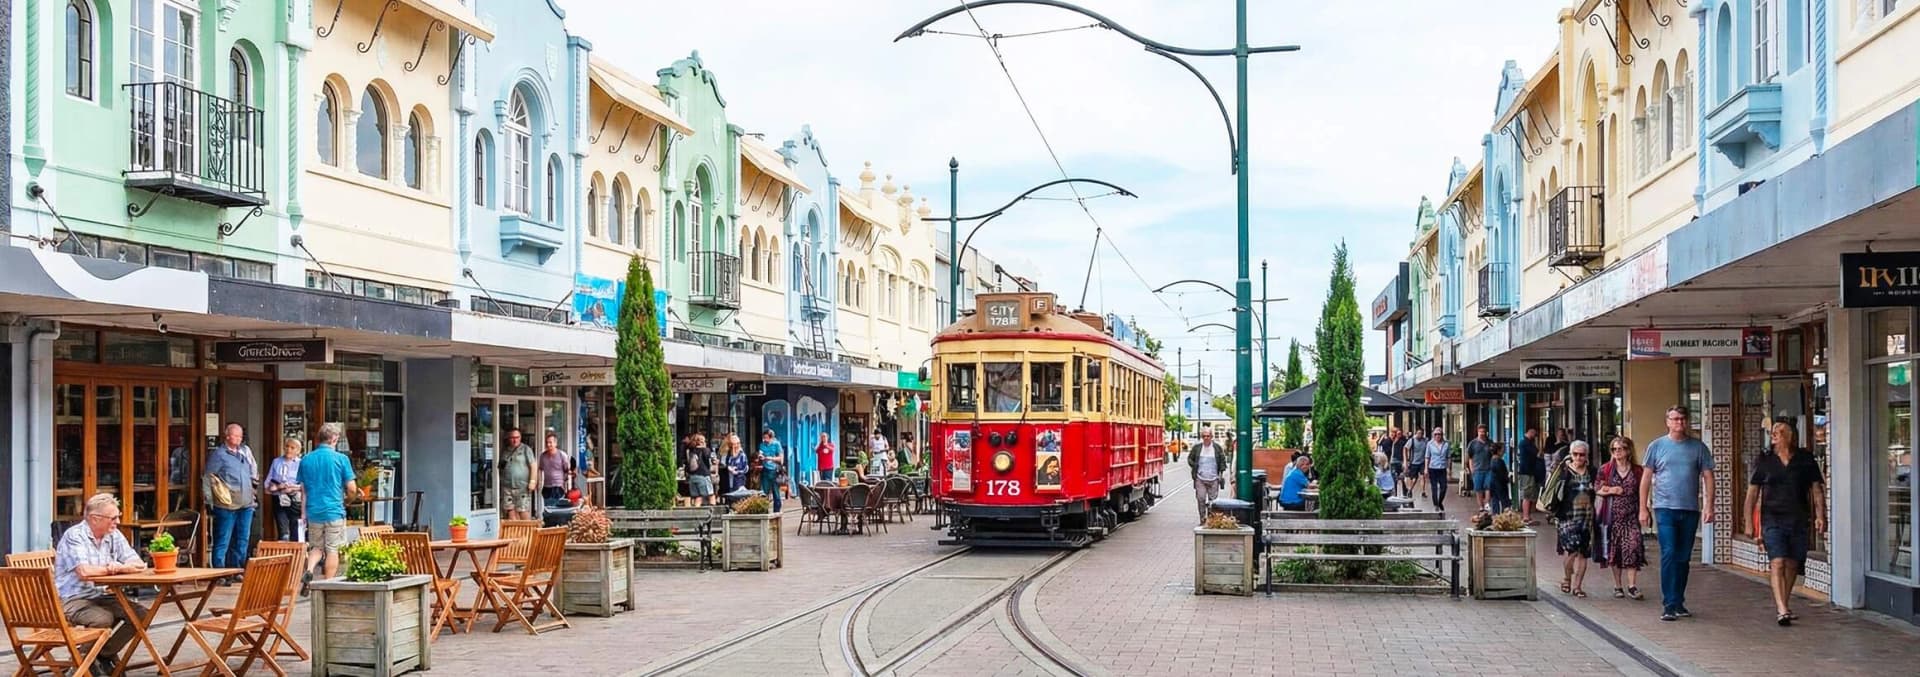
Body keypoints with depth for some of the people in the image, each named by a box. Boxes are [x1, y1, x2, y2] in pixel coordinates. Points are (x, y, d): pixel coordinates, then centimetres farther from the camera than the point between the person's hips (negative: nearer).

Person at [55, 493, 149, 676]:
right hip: (72, 599, -7)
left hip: (102, 596, 7)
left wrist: (117, 568, -23)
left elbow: (138, 564, -1)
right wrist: (119, 568, -19)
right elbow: (84, 572, -29)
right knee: (103, 618, -33)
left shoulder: (114, 535, 6)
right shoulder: (74, 536, -15)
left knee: (141, 614, -11)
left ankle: (106, 653, 6)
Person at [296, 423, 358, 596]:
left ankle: (308, 570, -8)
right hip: (334, 511, -4)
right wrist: (354, 493, 15)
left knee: (316, 547, 17)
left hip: (313, 511, 4)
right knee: (332, 549, 5)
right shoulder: (341, 459, -8)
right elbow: (351, 489, -8)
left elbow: (302, 488, 9)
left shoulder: (306, 460, 4)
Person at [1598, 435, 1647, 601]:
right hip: (1612, 516, 1)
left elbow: (1641, 492, 8)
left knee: (1633, 548, -12)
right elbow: (1597, 490, 6)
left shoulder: (1637, 470, 5)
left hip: (1631, 515, -1)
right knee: (1613, 550, 3)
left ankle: (1632, 586, -11)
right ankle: (1618, 586, 12)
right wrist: (1613, 491, -9)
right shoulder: (1605, 469, 6)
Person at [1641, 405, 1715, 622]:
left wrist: (1709, 506, -3)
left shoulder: (1698, 447, 7)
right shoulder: (1657, 446, 4)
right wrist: (1643, 508, 3)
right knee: (1669, 554, -11)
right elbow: (1646, 478, 6)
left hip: (1690, 509, 2)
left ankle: (1678, 602, 19)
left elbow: (1708, 477, 6)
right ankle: (1669, 605, -10)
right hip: (1665, 508, -2)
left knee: (1684, 558, 9)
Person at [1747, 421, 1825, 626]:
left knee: (1792, 565, 9)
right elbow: (1753, 493, 7)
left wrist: (1820, 515, -6)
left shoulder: (1805, 459, 6)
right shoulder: (1764, 461, 4)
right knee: (1777, 563, -15)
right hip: (1773, 519, -2)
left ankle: (1783, 605, 26)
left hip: (1799, 520, 2)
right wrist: (1749, 523, 3)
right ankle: (1782, 610, -22)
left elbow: (1816, 488, 7)